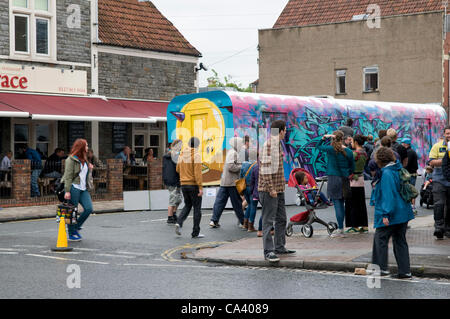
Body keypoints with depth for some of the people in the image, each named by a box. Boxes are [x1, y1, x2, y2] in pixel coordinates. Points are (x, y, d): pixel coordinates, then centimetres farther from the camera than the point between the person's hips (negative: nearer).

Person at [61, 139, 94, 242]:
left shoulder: (84, 160, 19)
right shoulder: (71, 160, -6)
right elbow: (68, 176, -12)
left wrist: (90, 169, 9)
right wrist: (67, 191, -18)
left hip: (83, 189, 8)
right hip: (73, 188, -8)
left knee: (89, 208, -5)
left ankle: (76, 227, 12)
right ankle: (71, 234, 9)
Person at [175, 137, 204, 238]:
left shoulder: (182, 154, 7)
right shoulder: (196, 155, -13)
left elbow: (178, 169, 15)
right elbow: (198, 172, -18)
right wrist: (200, 187, -18)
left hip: (183, 184, 6)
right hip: (193, 185, -6)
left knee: (187, 205, 20)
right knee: (197, 208, 4)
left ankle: (179, 223, -3)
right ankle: (195, 233, 6)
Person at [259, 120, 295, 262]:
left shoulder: (278, 144, 17)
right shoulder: (269, 144, -15)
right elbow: (265, 168, -20)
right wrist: (271, 188, -22)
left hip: (279, 189, 10)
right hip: (269, 189, -10)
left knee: (281, 219, 15)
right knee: (268, 221, -6)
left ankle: (279, 247, 25)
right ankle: (268, 251, -5)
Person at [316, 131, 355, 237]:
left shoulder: (331, 149, -8)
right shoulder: (348, 151, 3)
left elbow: (318, 146, 11)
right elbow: (352, 168, 10)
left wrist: (324, 137, 7)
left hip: (334, 178, -4)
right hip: (345, 180, 4)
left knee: (337, 204, -4)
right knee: (341, 204, 13)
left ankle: (340, 230, -6)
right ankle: (340, 228, 19)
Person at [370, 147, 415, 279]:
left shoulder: (386, 173, -16)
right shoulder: (398, 170, 10)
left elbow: (388, 195, -21)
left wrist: (385, 214, -21)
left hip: (390, 214, -9)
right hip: (404, 213, 9)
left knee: (380, 239, 3)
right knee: (400, 241, 12)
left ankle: (382, 268, 5)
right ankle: (405, 271, 13)